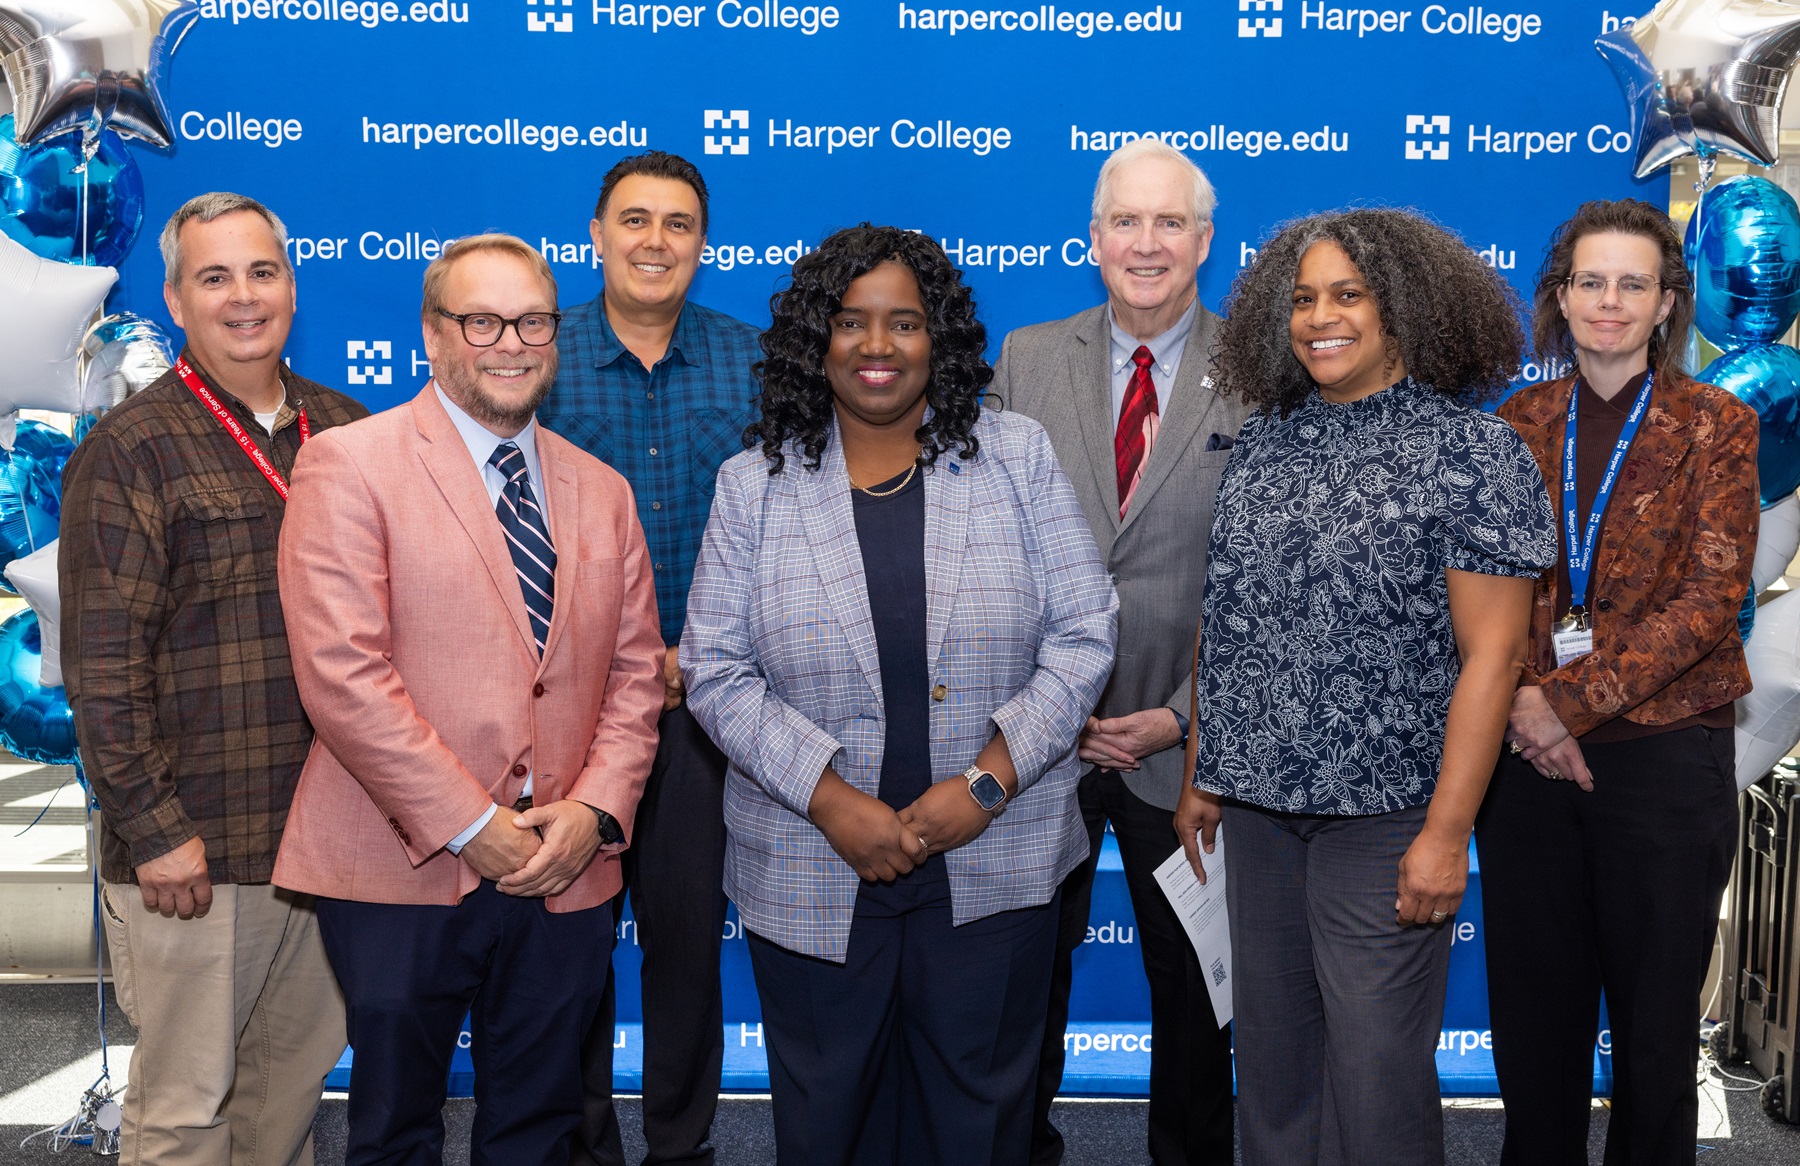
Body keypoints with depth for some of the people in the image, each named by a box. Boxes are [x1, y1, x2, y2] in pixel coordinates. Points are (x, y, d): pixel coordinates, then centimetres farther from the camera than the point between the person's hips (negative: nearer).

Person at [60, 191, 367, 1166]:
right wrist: (153, 829, -13)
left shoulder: (347, 432, 9)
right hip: (192, 848, -4)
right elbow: (101, 667, -9)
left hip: (328, 830, 5)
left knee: (297, 1073, 16)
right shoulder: (130, 452, -5)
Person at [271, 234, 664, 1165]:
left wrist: (594, 812, -6)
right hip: (401, 874, -4)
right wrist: (469, 825, -15)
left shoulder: (601, 492, 12)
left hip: (567, 874, 5)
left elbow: (635, 672, 10)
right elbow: (341, 671, -14)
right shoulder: (348, 467, -5)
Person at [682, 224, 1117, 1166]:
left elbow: (1084, 634, -2)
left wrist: (988, 781, -12)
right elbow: (715, 670, -2)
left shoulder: (1017, 458, 0)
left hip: (993, 868, 0)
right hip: (810, 876, 0)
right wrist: (830, 799, -13)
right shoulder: (755, 484, 1)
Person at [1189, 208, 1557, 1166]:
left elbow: (1491, 654, -11)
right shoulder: (1262, 446, 9)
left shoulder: (1472, 451, -7)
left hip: (1382, 810, -5)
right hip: (1256, 805, 5)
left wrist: (1447, 831, -15)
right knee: (1270, 1042, 14)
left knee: (1375, 1057, 3)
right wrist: (1202, 772, 12)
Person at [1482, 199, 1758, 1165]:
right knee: (1532, 1008, 12)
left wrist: (1569, 698, -17)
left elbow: (1710, 595, -10)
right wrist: (1516, 699, -13)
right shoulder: (1518, 423, 6)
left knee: (1654, 1019, 10)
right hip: (1525, 754, 2)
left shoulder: (1716, 426, -1)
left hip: (1663, 752, -2)